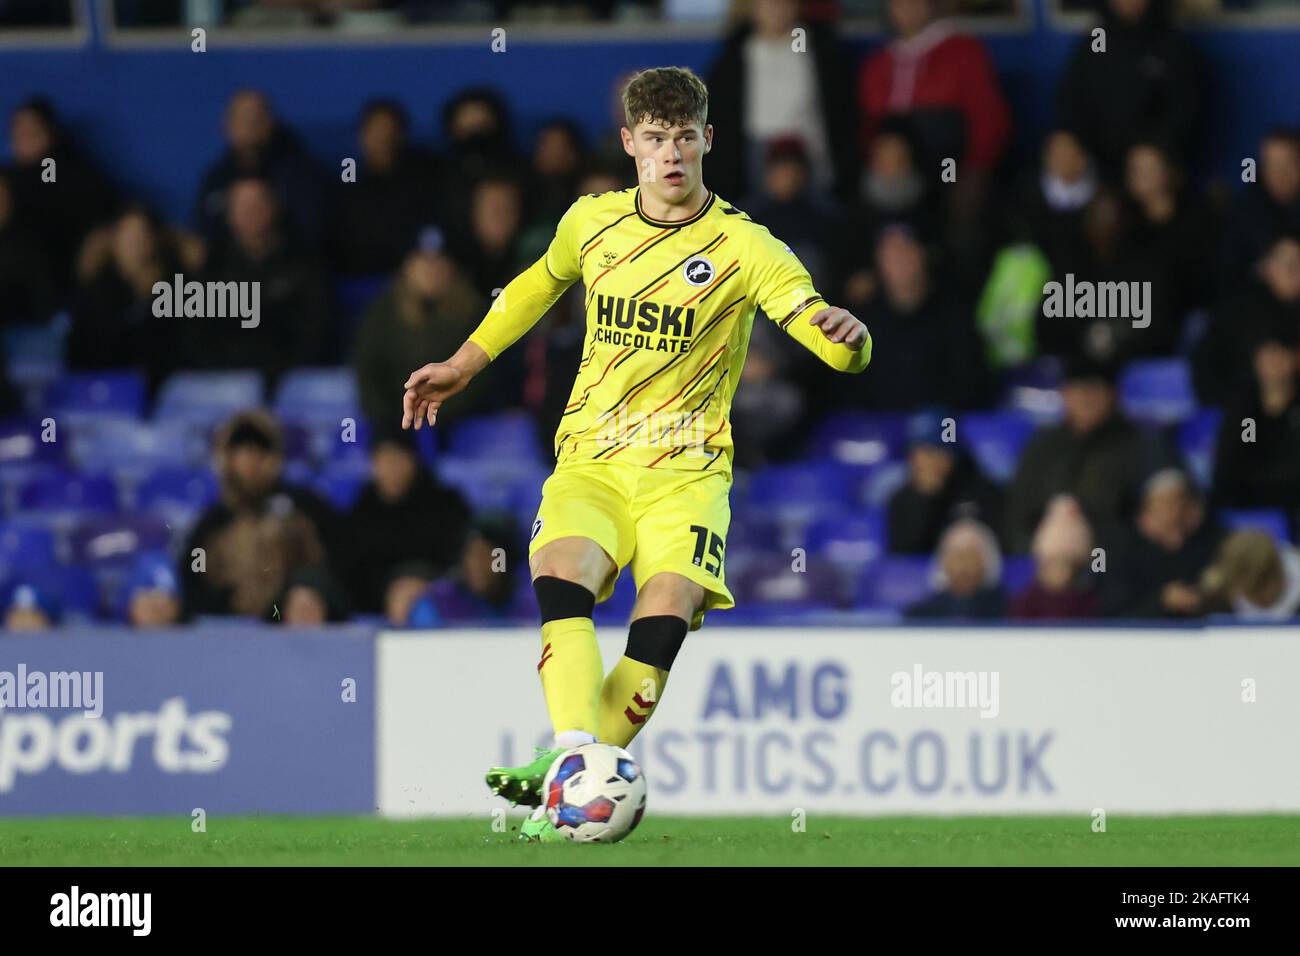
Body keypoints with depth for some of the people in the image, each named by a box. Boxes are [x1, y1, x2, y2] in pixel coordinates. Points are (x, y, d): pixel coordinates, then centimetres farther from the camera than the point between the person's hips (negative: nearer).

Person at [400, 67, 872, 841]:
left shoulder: (743, 248, -6)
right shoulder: (592, 222, 6)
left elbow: (831, 342, -15)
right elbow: (541, 284, 29)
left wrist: (847, 334, -39)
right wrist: (464, 365, 33)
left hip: (686, 466, -2)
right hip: (590, 457, 2)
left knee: (664, 620, -24)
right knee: (561, 581, -28)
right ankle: (575, 750, -42)